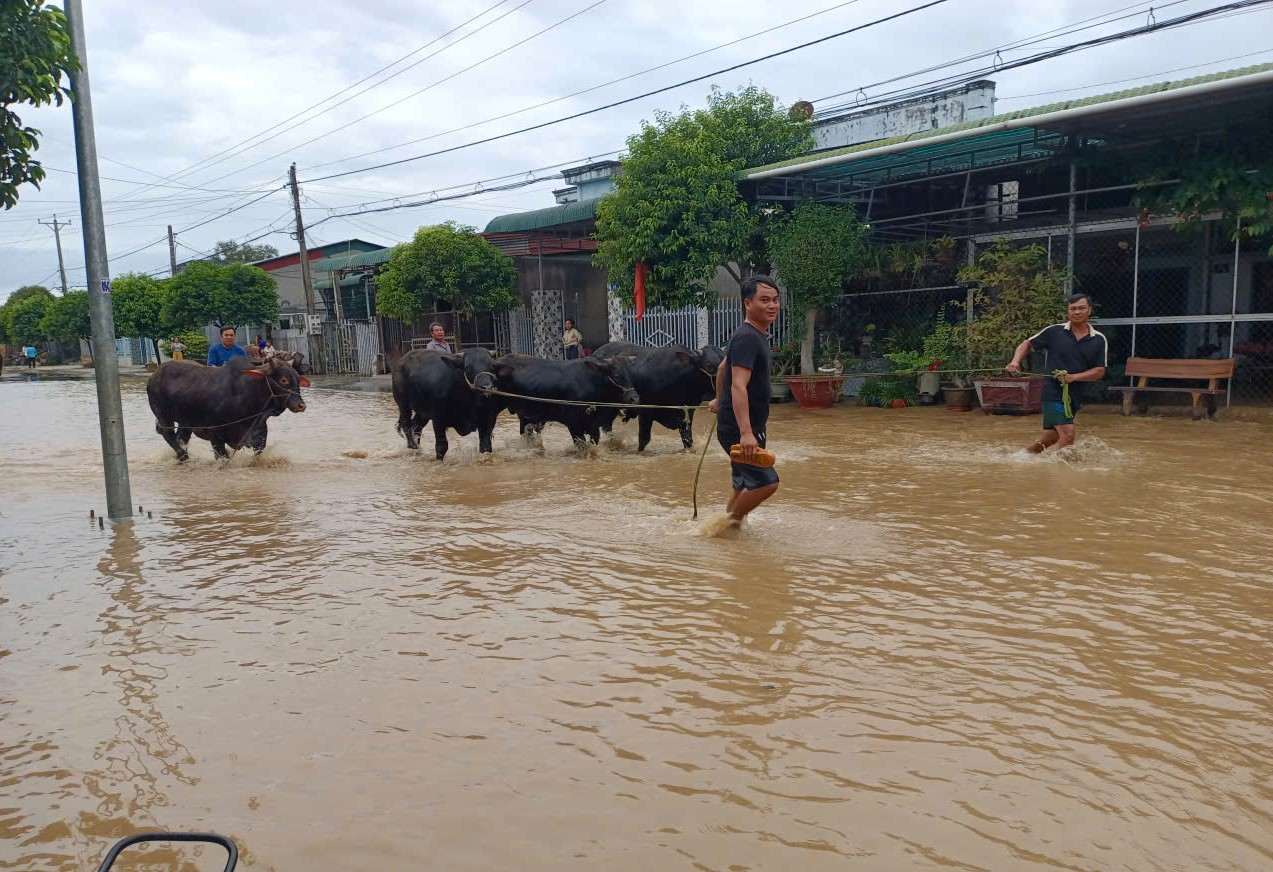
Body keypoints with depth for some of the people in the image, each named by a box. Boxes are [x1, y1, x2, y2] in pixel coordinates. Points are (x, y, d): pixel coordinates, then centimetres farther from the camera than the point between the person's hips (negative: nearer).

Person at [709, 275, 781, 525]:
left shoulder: (755, 335, 13)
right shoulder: (747, 338, -18)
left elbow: (722, 368, 28)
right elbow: (738, 386, -29)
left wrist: (719, 400, 42)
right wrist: (746, 433, -37)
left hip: (745, 429, 10)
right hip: (739, 430, -10)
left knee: (744, 488, 15)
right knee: (766, 482, -14)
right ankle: (729, 523, 1)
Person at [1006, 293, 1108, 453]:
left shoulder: (1099, 340, 3)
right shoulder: (1054, 331, -2)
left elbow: (1100, 372, 2)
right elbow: (1028, 344, 7)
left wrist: (1073, 377, -13)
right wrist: (1015, 361, -11)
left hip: (1075, 396, 4)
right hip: (1053, 392, -4)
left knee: (1050, 439, 11)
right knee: (1067, 435, -19)